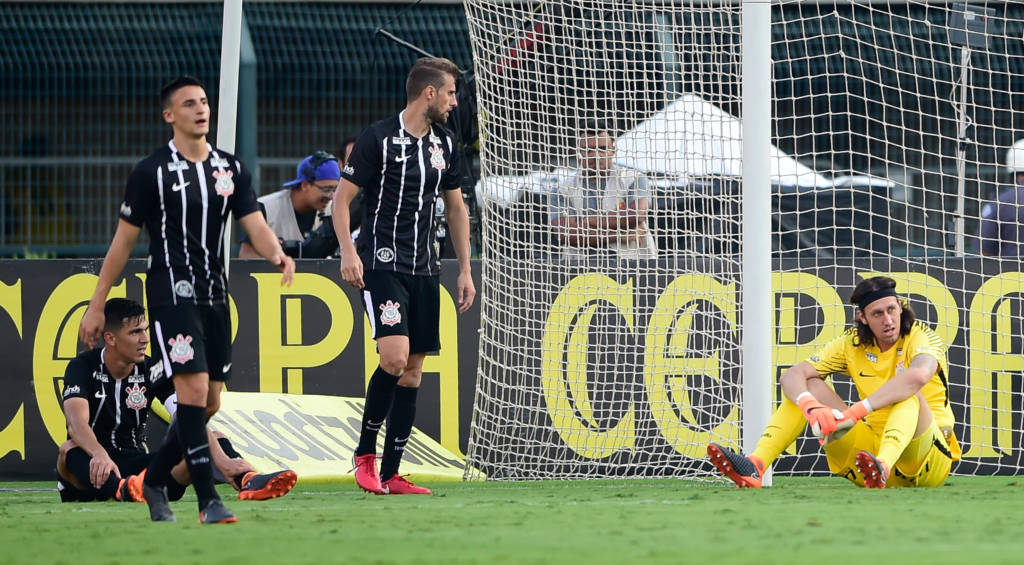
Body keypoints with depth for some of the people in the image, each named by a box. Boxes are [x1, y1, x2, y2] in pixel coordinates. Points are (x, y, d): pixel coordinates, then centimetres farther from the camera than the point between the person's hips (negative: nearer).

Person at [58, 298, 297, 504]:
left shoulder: (152, 371, -2)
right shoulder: (83, 367, -10)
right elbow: (77, 422, -28)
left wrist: (222, 460, -32)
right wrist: (99, 455, -50)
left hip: (136, 469, 3)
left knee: (214, 439, -13)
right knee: (69, 450, -37)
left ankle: (249, 482, -45)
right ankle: (122, 490, -66)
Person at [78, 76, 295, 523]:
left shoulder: (231, 168, 10)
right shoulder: (151, 172, -3)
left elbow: (255, 226, 2)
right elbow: (123, 241, 1)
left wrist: (277, 254, -22)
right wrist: (97, 306, 1)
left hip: (215, 296, 6)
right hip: (172, 293, -6)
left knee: (209, 403, 8)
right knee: (194, 390, -17)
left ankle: (154, 482, 26)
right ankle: (208, 500, -18)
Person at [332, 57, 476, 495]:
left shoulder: (444, 144, 12)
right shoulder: (378, 139, -7)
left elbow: (455, 208, 22)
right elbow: (342, 198, -5)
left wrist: (465, 269, 17)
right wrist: (349, 253, -18)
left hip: (425, 269, 7)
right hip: (382, 262, -7)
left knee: (413, 371, 4)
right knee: (394, 357, -21)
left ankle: (390, 474, 8)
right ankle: (365, 453, -4)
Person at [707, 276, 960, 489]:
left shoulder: (922, 337, -13)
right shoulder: (853, 343, 3)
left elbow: (918, 376, -39)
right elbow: (791, 376, -5)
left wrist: (854, 412, -43)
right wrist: (810, 406, -30)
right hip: (873, 444, 5)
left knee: (909, 394, -34)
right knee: (807, 386, -5)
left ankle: (882, 466, -61)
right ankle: (755, 466, -25)